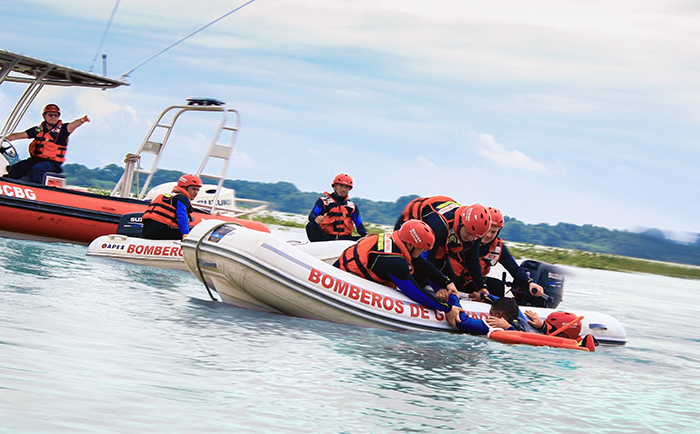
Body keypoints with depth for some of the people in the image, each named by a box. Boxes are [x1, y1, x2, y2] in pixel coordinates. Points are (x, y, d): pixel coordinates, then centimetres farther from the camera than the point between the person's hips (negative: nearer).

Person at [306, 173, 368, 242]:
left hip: (344, 239, 2)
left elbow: (360, 226, 13)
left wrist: (366, 234, -11)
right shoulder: (324, 201, 10)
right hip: (325, 237, -2)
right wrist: (316, 219, -31)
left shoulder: (352, 206, 19)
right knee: (311, 226, -31)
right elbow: (311, 215, -5)